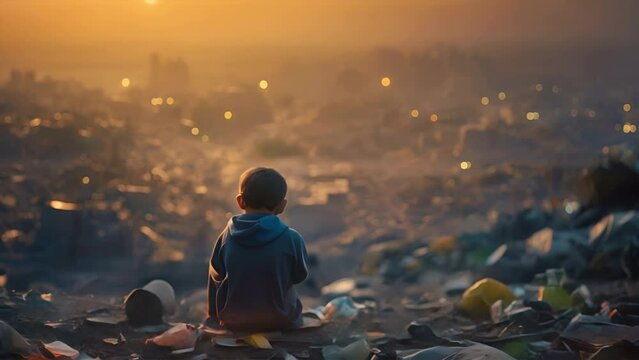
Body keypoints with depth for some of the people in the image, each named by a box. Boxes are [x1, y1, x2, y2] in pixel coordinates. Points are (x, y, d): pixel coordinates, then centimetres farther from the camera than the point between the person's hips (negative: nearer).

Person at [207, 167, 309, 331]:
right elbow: (299, 275, 0)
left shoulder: (226, 238, -9)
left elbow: (216, 278, 3)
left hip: (234, 323, 3)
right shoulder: (291, 239, -16)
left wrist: (213, 316, 18)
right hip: (280, 323, -3)